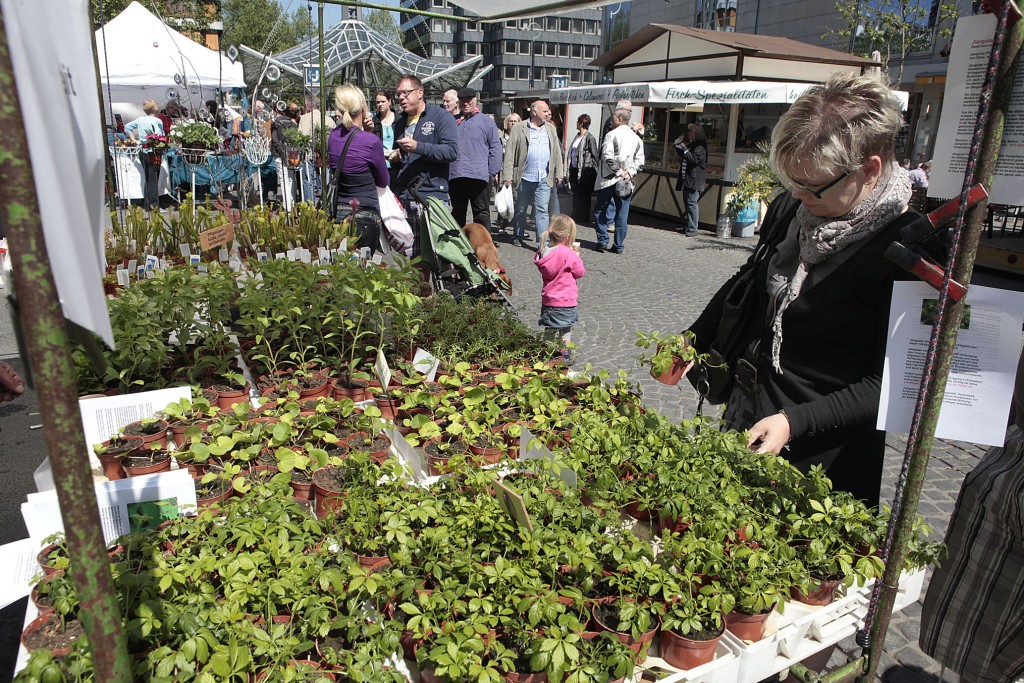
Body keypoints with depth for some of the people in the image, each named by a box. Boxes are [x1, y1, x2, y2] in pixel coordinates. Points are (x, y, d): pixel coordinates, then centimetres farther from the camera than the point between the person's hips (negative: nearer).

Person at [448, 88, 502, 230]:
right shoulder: (454, 121, 14)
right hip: (456, 176, 4)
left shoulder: (486, 121, 4)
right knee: (457, 212, 12)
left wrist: (492, 172, -6)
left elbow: (495, 148, 1)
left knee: (481, 212, 1)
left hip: (479, 176, -4)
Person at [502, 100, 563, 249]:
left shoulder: (551, 129, 13)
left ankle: (542, 243, -5)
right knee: (520, 209, 12)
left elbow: (557, 152, 14)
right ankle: (518, 236, 29)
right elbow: (510, 153, -5)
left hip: (544, 179, 2)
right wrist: (507, 175, -11)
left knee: (542, 210, -3)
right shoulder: (519, 128, 0)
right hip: (524, 177, -2)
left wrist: (558, 173, 8)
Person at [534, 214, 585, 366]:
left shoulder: (544, 252, -2)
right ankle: (565, 356, 18)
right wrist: (576, 256, 5)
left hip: (548, 299, 5)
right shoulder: (568, 254, -21)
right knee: (566, 331, 10)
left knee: (550, 330, 17)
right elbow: (580, 272, -10)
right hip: (566, 301, -5)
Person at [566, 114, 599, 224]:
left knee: (583, 195, 3)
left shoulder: (590, 138, -12)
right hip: (575, 169, 7)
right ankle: (575, 215, 25)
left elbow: (595, 155, -9)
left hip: (585, 171, -7)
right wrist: (570, 167, 11)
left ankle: (583, 217, 14)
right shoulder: (577, 136, 11)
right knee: (575, 193, 14)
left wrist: (591, 167, -5)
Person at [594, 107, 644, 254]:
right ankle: (619, 246, 9)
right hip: (627, 183, 5)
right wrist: (629, 173, -1)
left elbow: (607, 157, -16)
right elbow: (640, 161, 7)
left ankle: (602, 241, 0)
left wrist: (618, 172, -9)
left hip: (609, 180, -5)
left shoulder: (612, 134, -6)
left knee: (601, 211, 5)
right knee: (622, 215, 7)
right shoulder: (636, 138, 12)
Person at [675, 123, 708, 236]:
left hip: (694, 179, -10)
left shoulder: (700, 146, -12)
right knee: (687, 203, 14)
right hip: (687, 180, 10)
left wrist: (684, 149, -21)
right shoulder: (691, 144, 18)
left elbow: (694, 160, -21)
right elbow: (685, 157, 29)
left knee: (692, 203, -12)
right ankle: (689, 227, 22)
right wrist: (678, 146, 15)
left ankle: (692, 230, -11)